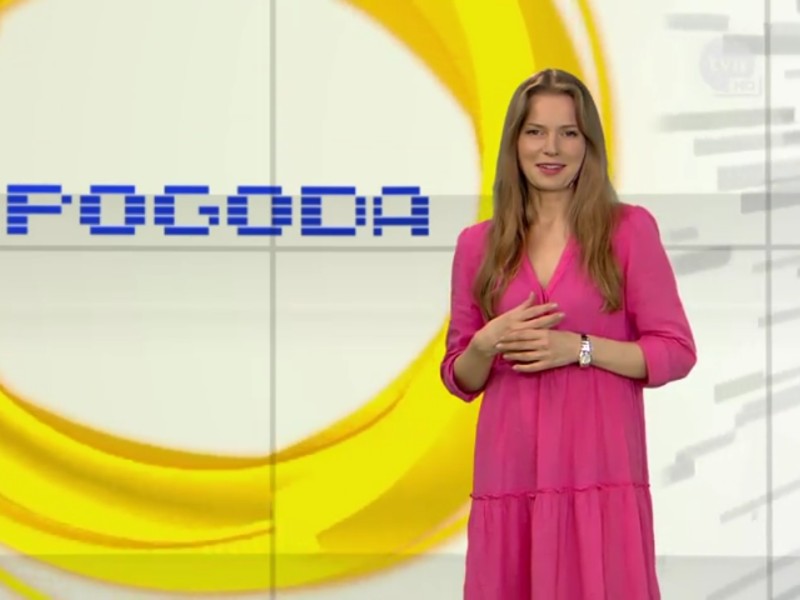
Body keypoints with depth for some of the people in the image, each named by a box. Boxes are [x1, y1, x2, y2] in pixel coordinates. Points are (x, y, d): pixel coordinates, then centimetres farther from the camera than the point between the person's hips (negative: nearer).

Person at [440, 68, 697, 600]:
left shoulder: (630, 229, 1)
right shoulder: (478, 244, 9)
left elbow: (676, 353, 0)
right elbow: (461, 379, 13)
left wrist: (580, 347, -12)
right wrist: (486, 344, -9)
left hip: (600, 474, -2)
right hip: (509, 475, 2)